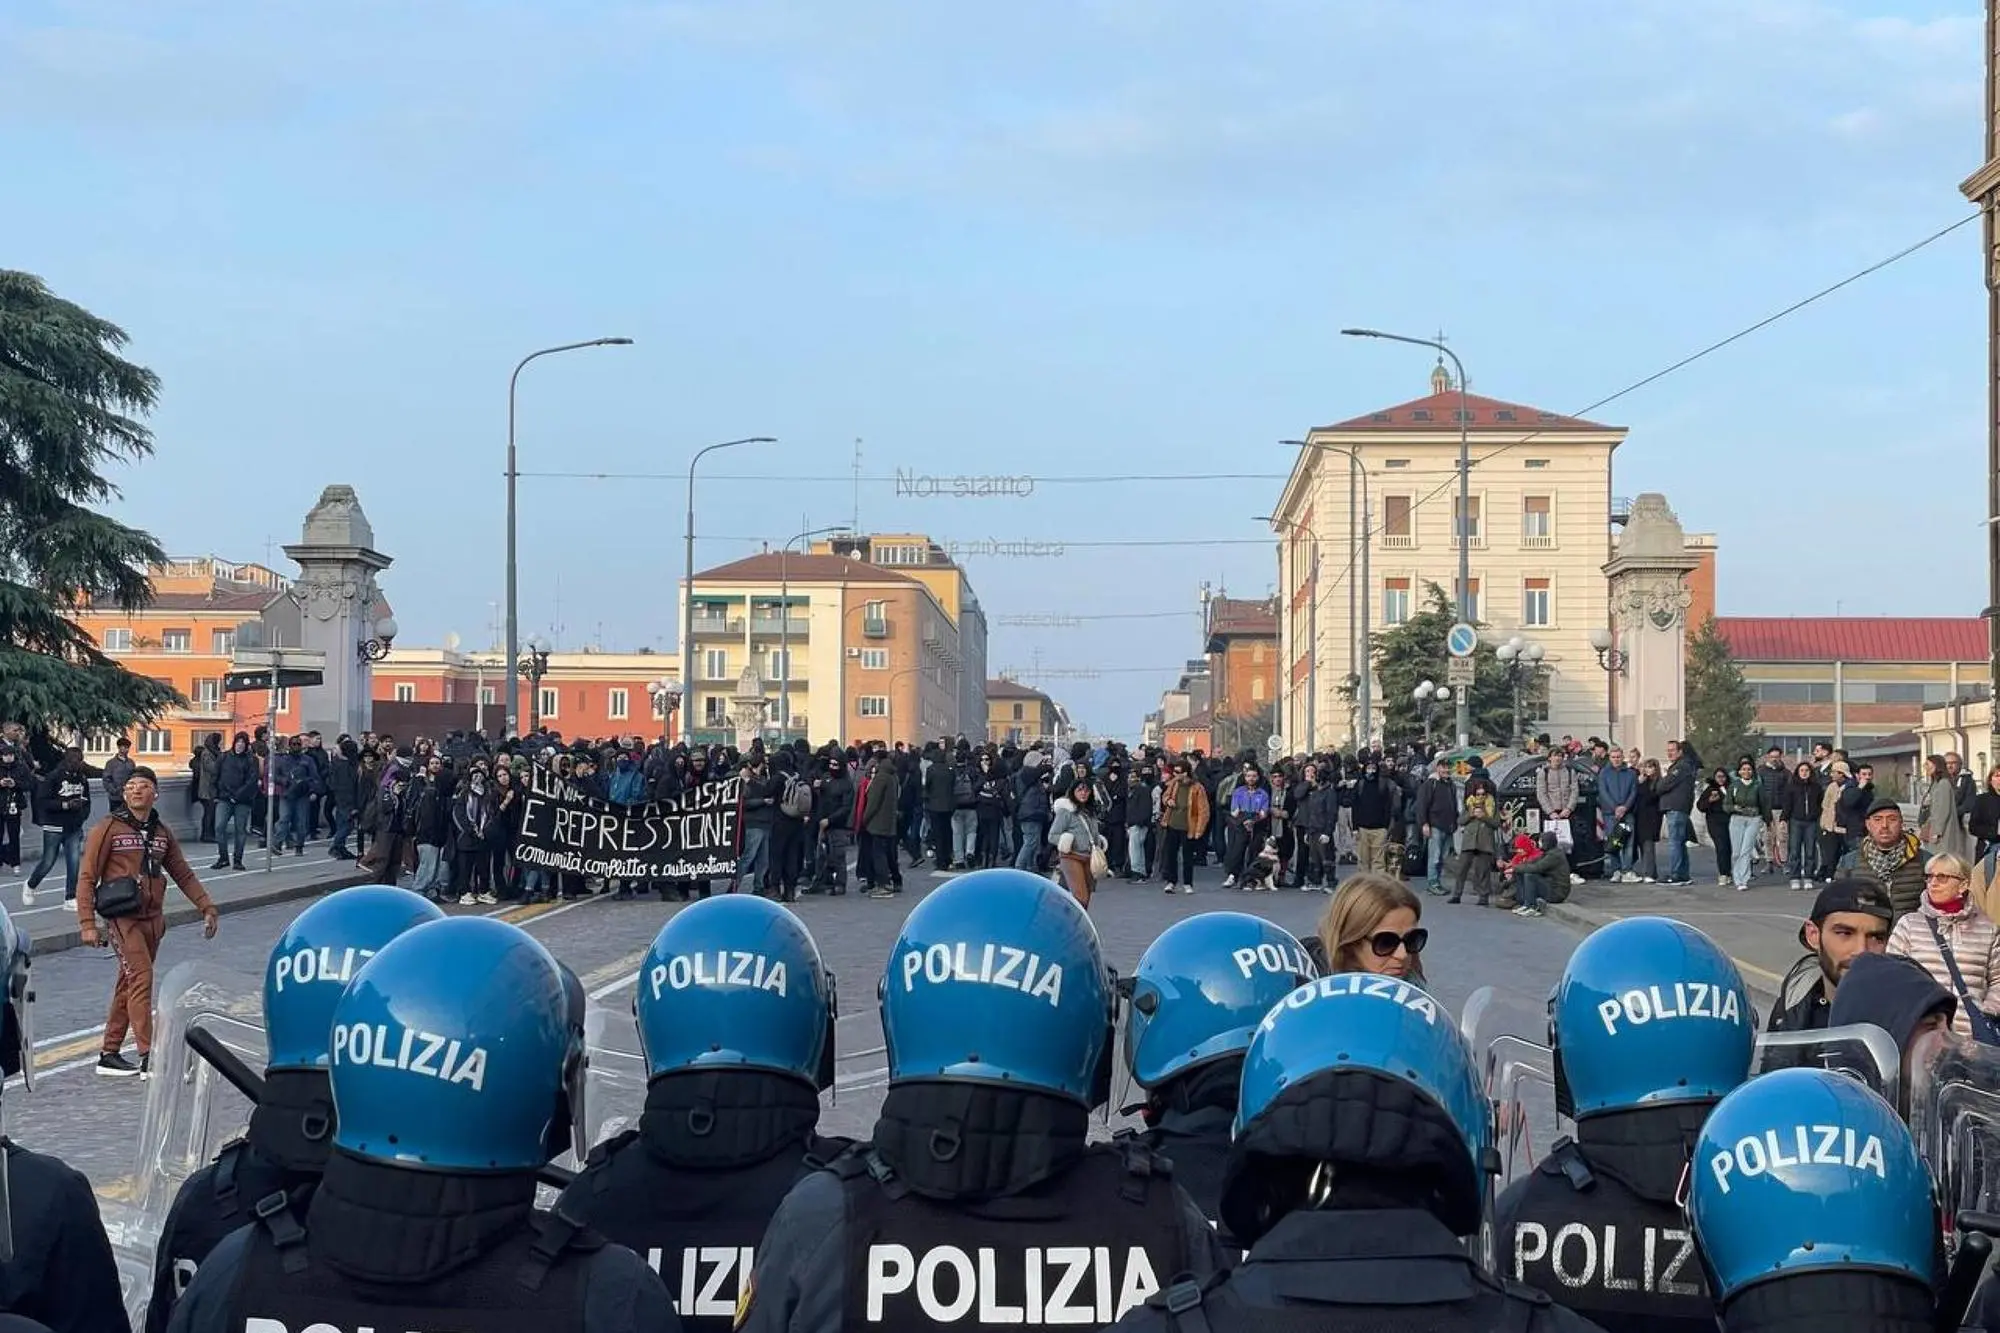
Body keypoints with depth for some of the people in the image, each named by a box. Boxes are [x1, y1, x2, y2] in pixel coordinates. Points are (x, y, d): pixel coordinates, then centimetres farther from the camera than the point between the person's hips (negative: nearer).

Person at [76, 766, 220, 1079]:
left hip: (153, 919, 6)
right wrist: (88, 924, -15)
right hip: (123, 919, -6)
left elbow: (184, 874, 18)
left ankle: (109, 1055, 21)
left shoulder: (161, 832, 11)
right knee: (141, 979, -15)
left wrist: (207, 908, 11)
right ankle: (148, 1059, -15)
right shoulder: (109, 829, -6)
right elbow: (87, 879, -8)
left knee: (129, 985, 12)